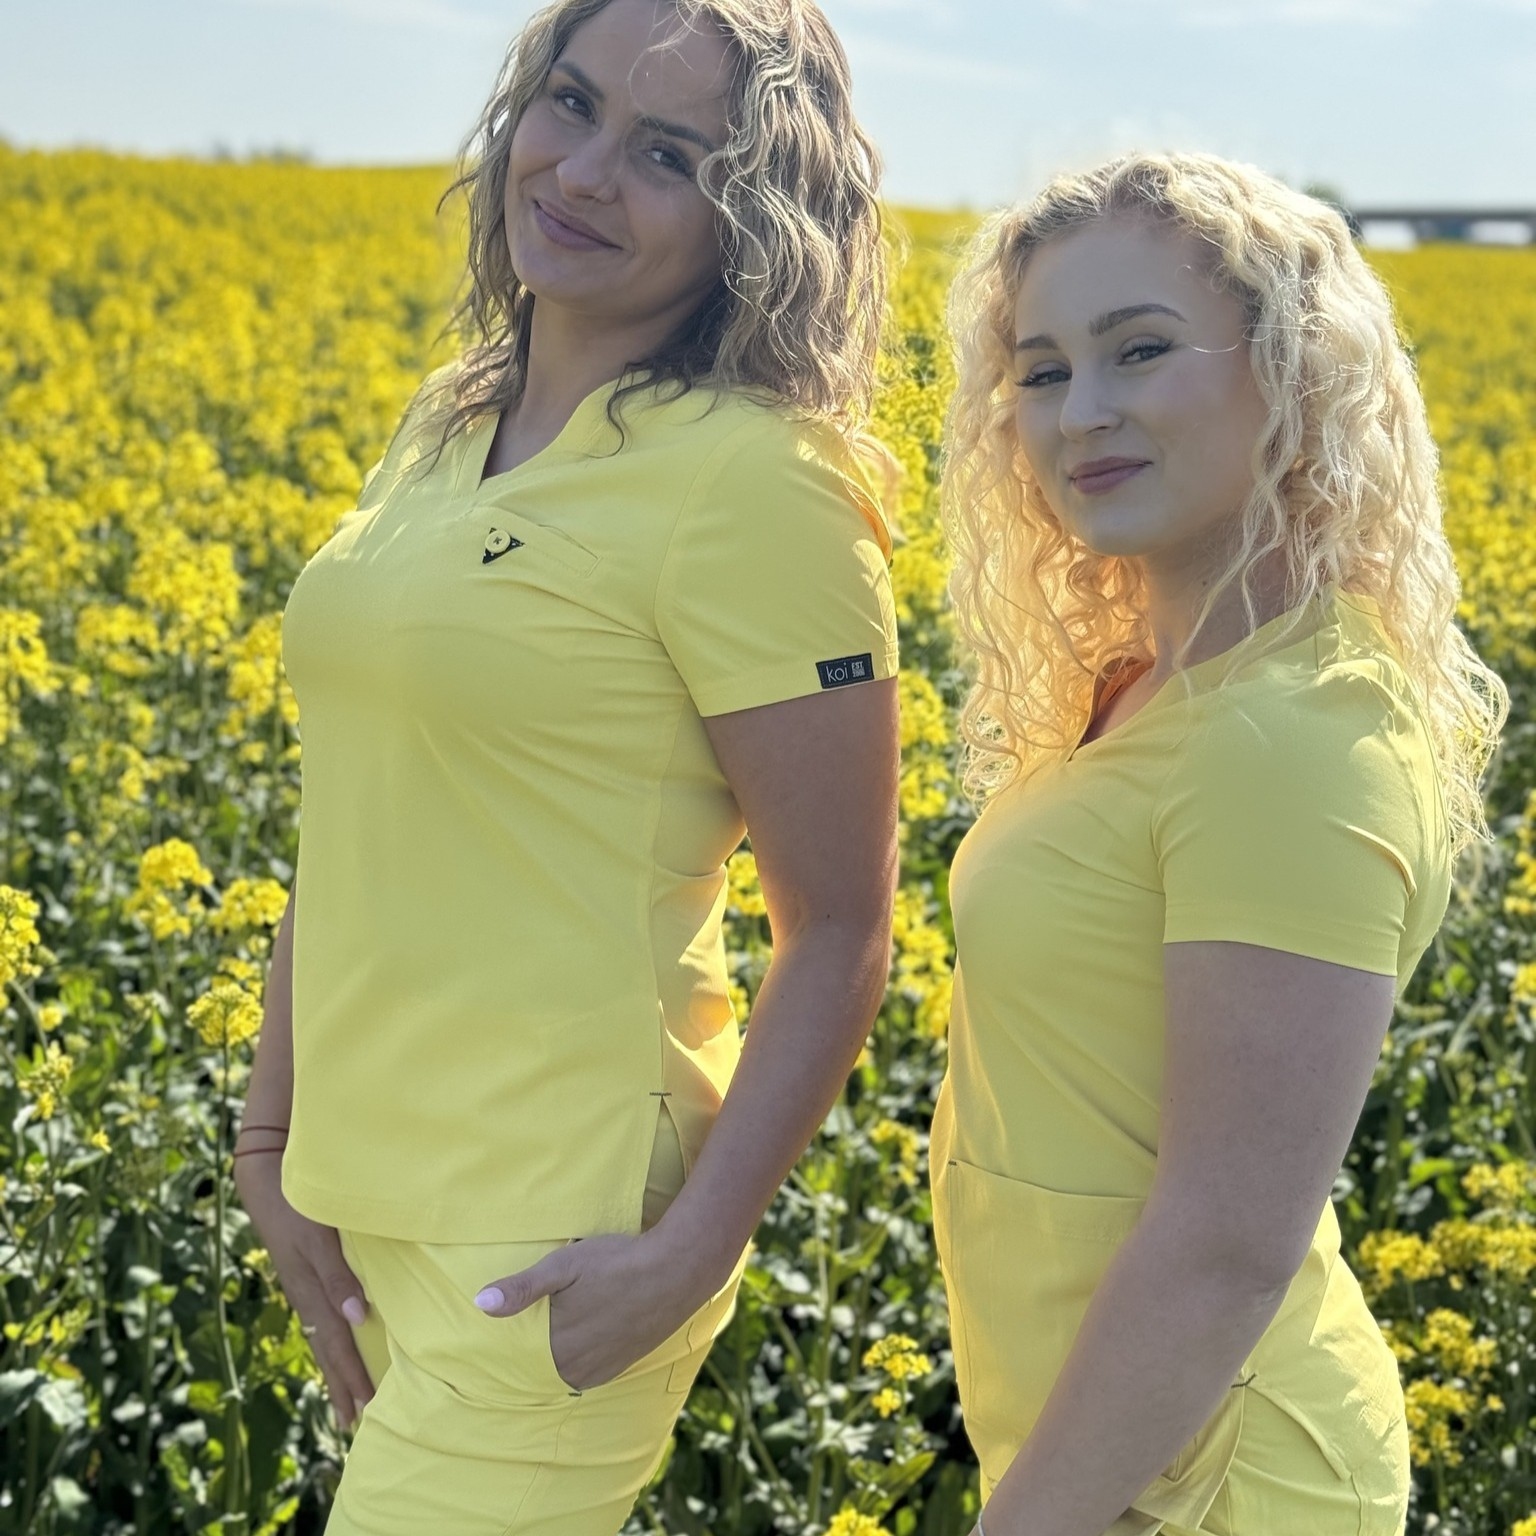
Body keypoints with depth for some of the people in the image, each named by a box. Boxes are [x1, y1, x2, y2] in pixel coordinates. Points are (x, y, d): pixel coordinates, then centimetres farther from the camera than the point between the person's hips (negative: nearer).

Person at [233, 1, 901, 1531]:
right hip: (359, 1186, 7)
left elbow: (842, 928, -13)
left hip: (551, 1233, -7)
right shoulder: (447, 419, 6)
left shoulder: (747, 479, -16)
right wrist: (271, 1127, 10)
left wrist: (690, 1255, -18)